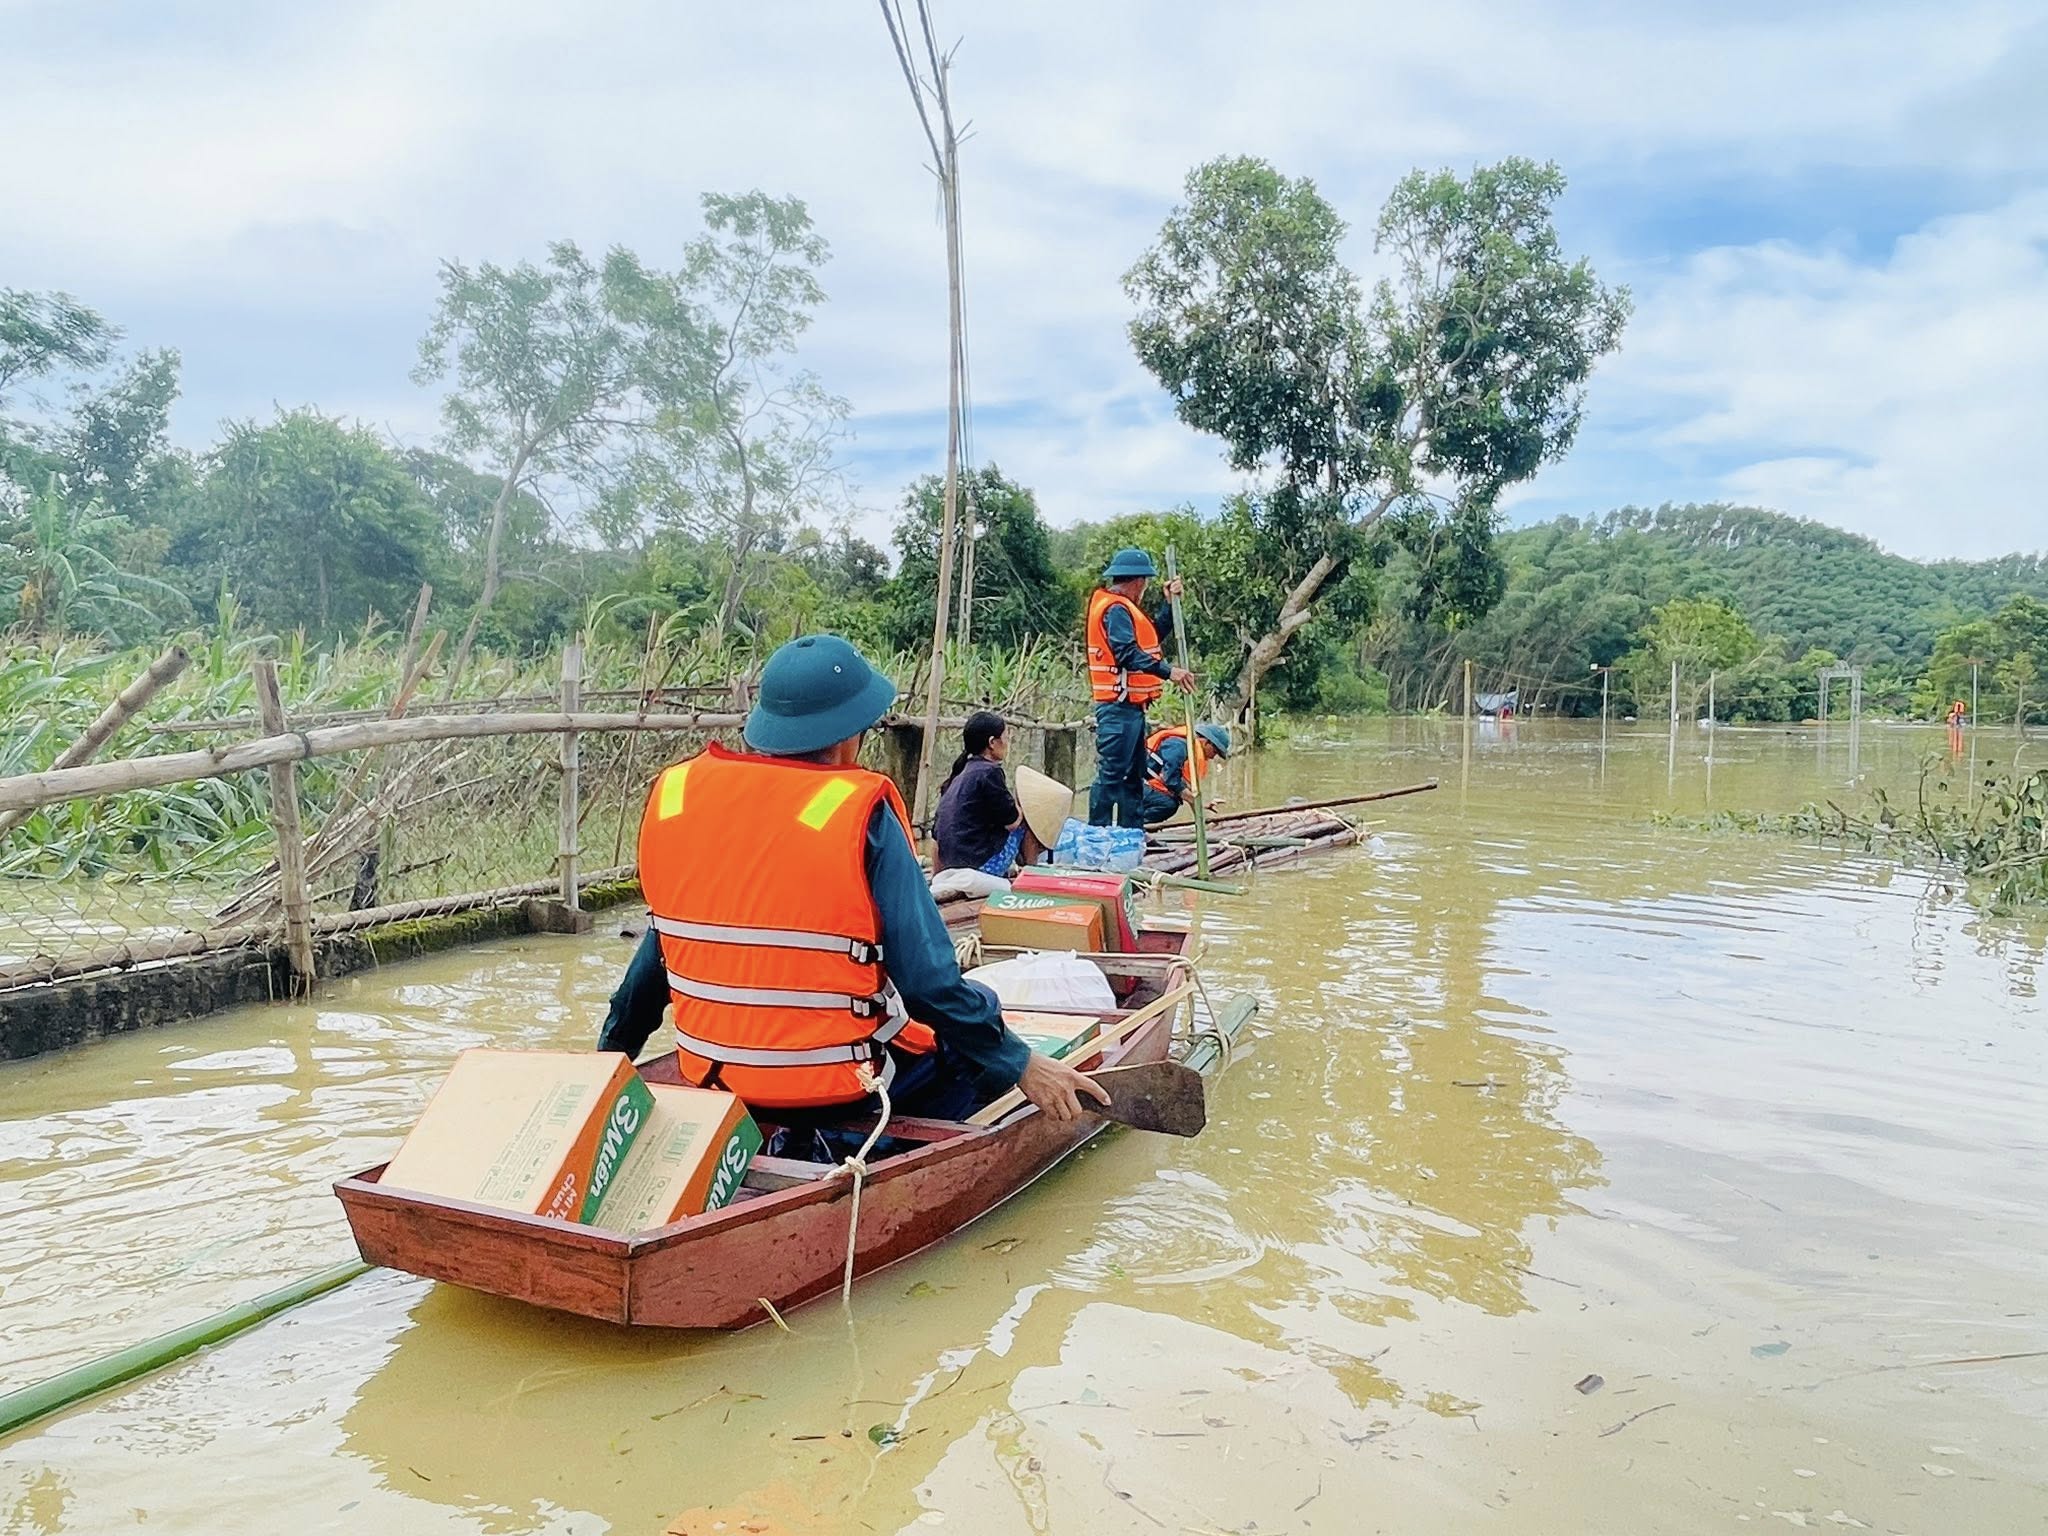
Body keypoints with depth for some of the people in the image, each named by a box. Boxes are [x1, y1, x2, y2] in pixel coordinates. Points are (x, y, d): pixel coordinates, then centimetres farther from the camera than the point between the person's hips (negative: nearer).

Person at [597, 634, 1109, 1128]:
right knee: (980, 1025, 17)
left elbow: (662, 949, 6)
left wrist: (612, 1049, 22)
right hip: (836, 1083, -6)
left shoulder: (673, 795, -3)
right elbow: (927, 977, -17)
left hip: (710, 1074, 6)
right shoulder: (861, 815, -18)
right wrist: (1021, 1065, -5)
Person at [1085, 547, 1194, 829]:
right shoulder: (1116, 609, -14)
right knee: (1112, 774, -9)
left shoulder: (1120, 607, 20)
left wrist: (1170, 604, 17)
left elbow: (1152, 638, 21)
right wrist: (1167, 671, -29)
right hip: (1119, 707, -11)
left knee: (1133, 776, 16)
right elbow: (1128, 653, -26)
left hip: (1128, 707, 11)